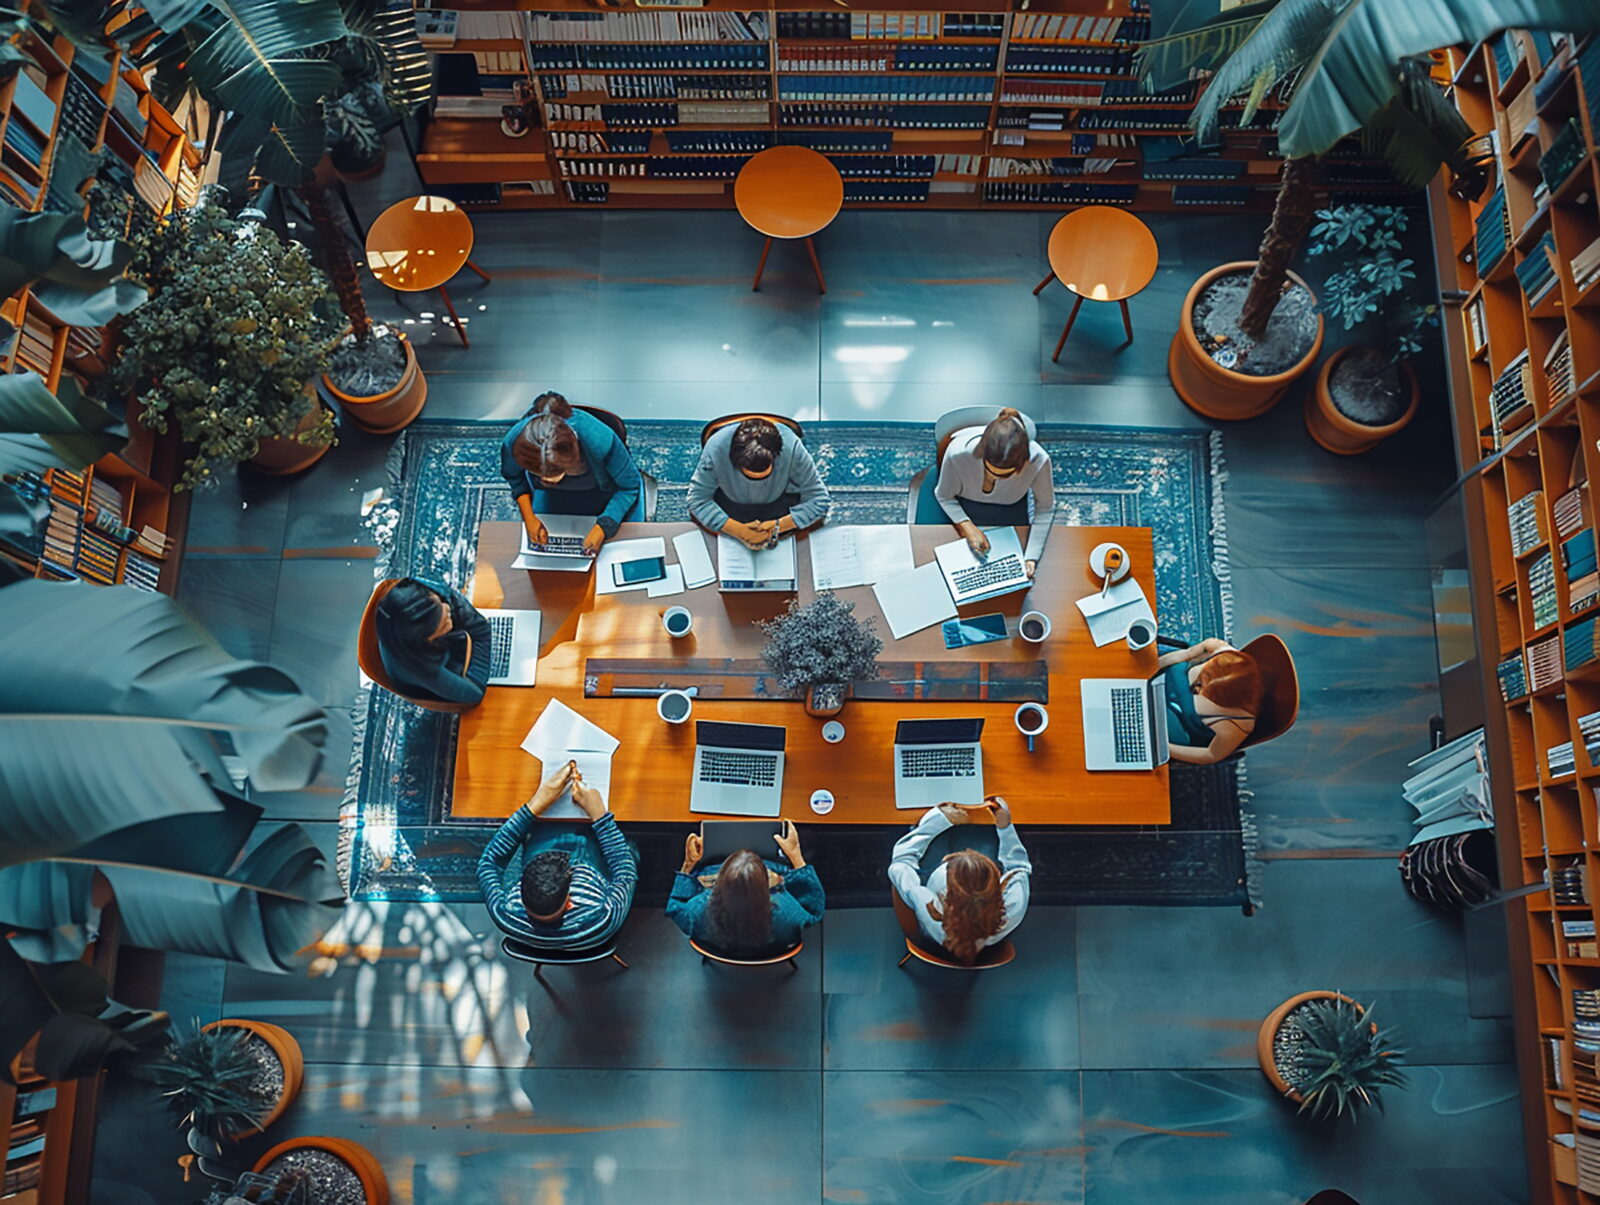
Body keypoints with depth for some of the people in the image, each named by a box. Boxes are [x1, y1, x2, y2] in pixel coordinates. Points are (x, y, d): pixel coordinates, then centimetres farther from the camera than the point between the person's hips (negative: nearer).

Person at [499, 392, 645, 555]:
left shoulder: (601, 441, -45)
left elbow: (630, 486, -25)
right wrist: (529, 517, -19)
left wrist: (602, 527, -34)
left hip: (605, 490, -2)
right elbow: (514, 477, -8)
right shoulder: (513, 442, -36)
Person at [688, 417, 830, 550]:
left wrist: (777, 526, -37)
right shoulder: (715, 449, -36)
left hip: (779, 496, 0)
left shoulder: (792, 448, -37)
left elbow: (819, 500, -27)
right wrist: (738, 530, -36)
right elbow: (697, 499, -25)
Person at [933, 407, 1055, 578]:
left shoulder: (1038, 460, -38)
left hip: (1011, 507, 1)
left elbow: (1045, 509, -20)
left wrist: (1031, 558, -28)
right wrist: (967, 526, -32)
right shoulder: (958, 453, -40)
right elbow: (944, 497, -19)